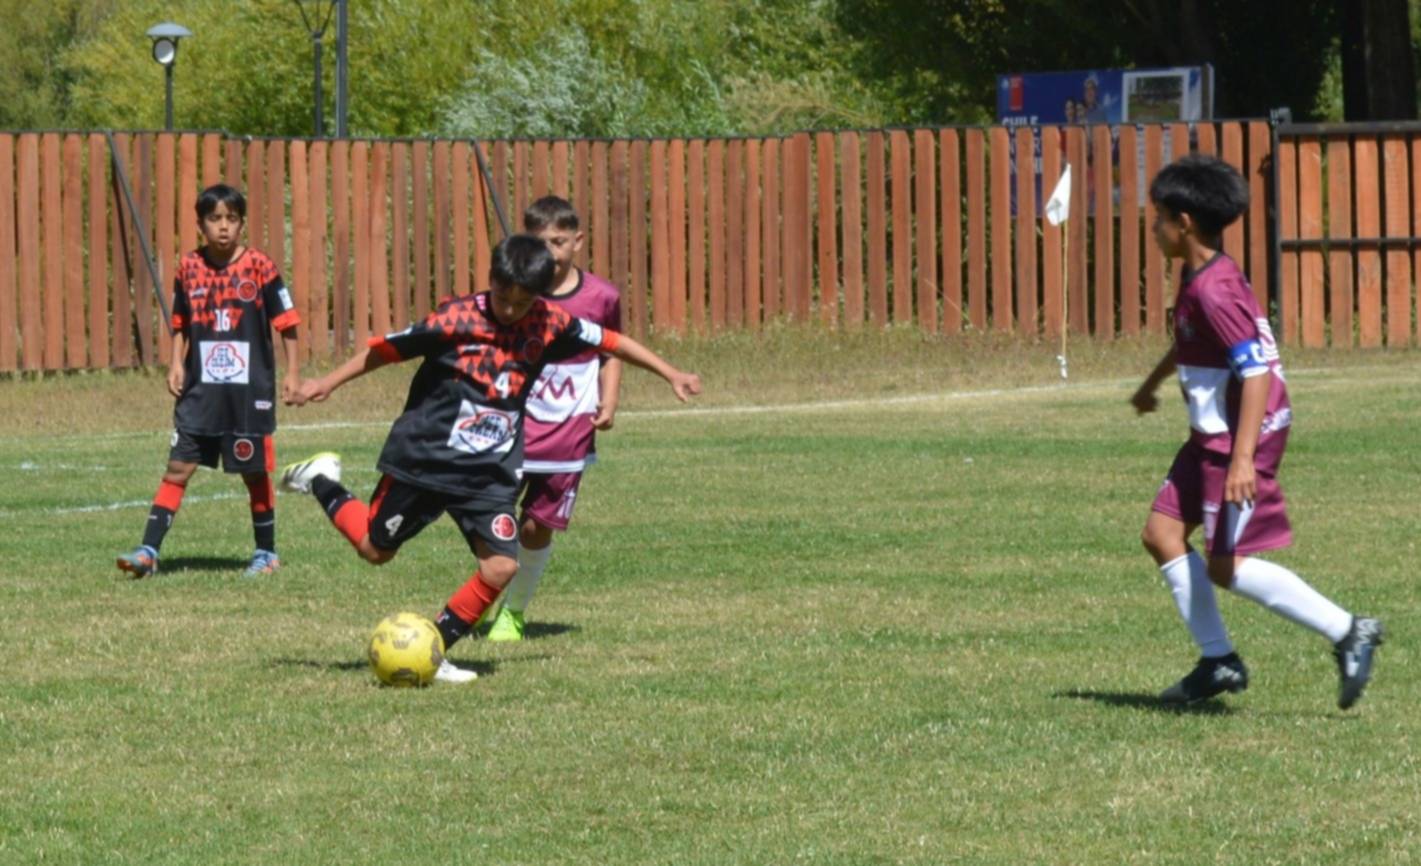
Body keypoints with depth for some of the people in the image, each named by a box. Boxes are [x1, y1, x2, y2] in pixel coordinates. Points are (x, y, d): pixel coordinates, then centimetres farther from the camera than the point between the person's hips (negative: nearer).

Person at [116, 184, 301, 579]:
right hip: (201, 388, 2)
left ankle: (266, 553, 22)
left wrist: (292, 372, -5)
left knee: (255, 471, 7)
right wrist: (176, 364, 1)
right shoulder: (190, 267, 2)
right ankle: (149, 551, -3)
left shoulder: (259, 266, -8)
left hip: (250, 388, -2)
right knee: (178, 467, -2)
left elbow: (286, 322, -2)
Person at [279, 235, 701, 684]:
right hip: (423, 457, -3)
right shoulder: (457, 319, -16)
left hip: (490, 473, 3)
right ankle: (321, 481, 38)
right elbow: (386, 349, -7)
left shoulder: (550, 323, -5)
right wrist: (327, 383, -5)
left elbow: (609, 341, 8)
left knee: (501, 567, -13)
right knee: (375, 549, 11)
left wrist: (670, 374, 10)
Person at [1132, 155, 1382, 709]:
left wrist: (1243, 457, -34)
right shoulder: (1199, 280, 9)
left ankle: (1348, 633, -4)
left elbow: (1257, 371, -28)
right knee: (1162, 533, 9)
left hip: (1242, 437, -10)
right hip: (1212, 437, 10)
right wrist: (1151, 385, 48)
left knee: (1227, 566, -8)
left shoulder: (1213, 291, -23)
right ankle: (1218, 661, 13)